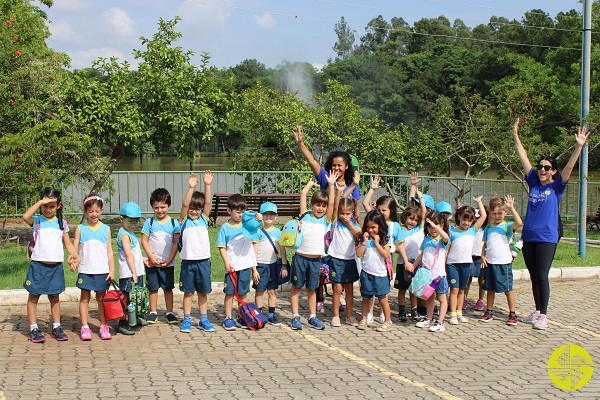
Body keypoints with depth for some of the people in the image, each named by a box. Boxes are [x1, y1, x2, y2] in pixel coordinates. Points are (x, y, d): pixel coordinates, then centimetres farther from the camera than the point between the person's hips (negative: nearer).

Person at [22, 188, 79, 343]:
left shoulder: (62, 223, 9)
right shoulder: (36, 221, -2)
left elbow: (68, 243, 11)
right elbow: (25, 217, -24)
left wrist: (75, 256, -5)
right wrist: (40, 202, -20)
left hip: (56, 267, 3)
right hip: (38, 265, -3)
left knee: (55, 297, 12)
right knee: (33, 297, 3)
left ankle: (56, 327, 20)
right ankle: (34, 329, 9)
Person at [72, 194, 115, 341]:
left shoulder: (105, 229, 5)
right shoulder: (80, 229, 2)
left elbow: (109, 251, 7)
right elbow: (74, 248, -1)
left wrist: (112, 270, 3)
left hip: (102, 271, 1)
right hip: (85, 270, -1)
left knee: (101, 299, 7)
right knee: (84, 298, 3)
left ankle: (104, 326, 14)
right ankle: (84, 327, 9)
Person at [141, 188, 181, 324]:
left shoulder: (174, 223, -1)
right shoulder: (149, 222, -1)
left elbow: (176, 243, -1)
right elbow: (144, 241, -3)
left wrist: (170, 260, -8)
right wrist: (151, 257, -11)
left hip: (168, 263, 0)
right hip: (152, 262, 0)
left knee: (168, 288, 6)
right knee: (153, 288, 8)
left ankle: (169, 312, 15)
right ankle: (153, 312, 18)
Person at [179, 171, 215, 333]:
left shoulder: (203, 219, 7)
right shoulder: (184, 221, 0)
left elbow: (208, 202, -5)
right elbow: (184, 204, -15)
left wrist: (207, 185, -17)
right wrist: (191, 188, -27)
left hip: (203, 261, 2)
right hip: (188, 261, -2)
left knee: (203, 292, 9)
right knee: (188, 292, 6)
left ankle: (203, 320, 18)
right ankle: (187, 320, 14)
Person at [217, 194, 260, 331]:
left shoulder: (247, 224, 5)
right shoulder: (225, 228, -3)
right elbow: (222, 247, -5)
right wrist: (226, 262, -18)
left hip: (245, 266, 3)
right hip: (231, 267, -3)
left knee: (243, 293, 11)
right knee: (230, 293, 2)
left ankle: (242, 318, 20)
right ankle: (228, 319, 9)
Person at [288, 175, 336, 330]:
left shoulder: (325, 219, 8)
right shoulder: (305, 216, 2)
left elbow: (331, 203, -3)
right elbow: (303, 194, -1)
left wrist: (331, 184, -4)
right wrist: (311, 183, 13)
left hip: (315, 259, 2)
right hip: (300, 257, -2)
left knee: (311, 289, 13)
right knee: (296, 287, 5)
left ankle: (312, 317, 19)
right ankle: (295, 317, 10)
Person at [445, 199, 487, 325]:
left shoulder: (472, 230, 5)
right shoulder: (452, 231, -2)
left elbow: (484, 216, 1)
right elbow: (447, 249, -1)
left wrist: (479, 202, 9)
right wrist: (443, 266, -5)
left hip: (466, 264, 3)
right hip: (452, 264, -3)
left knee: (461, 290, 12)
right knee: (454, 289, -4)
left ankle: (459, 313, 20)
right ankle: (453, 315, -2)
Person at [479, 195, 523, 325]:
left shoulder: (507, 226, -2)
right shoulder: (488, 228, 12)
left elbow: (519, 223, -23)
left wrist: (511, 207, -22)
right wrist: (483, 256, 0)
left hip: (503, 262, -4)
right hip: (489, 262, 4)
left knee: (508, 289, 0)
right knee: (490, 289, 13)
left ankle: (512, 314, 8)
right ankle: (489, 312, 22)